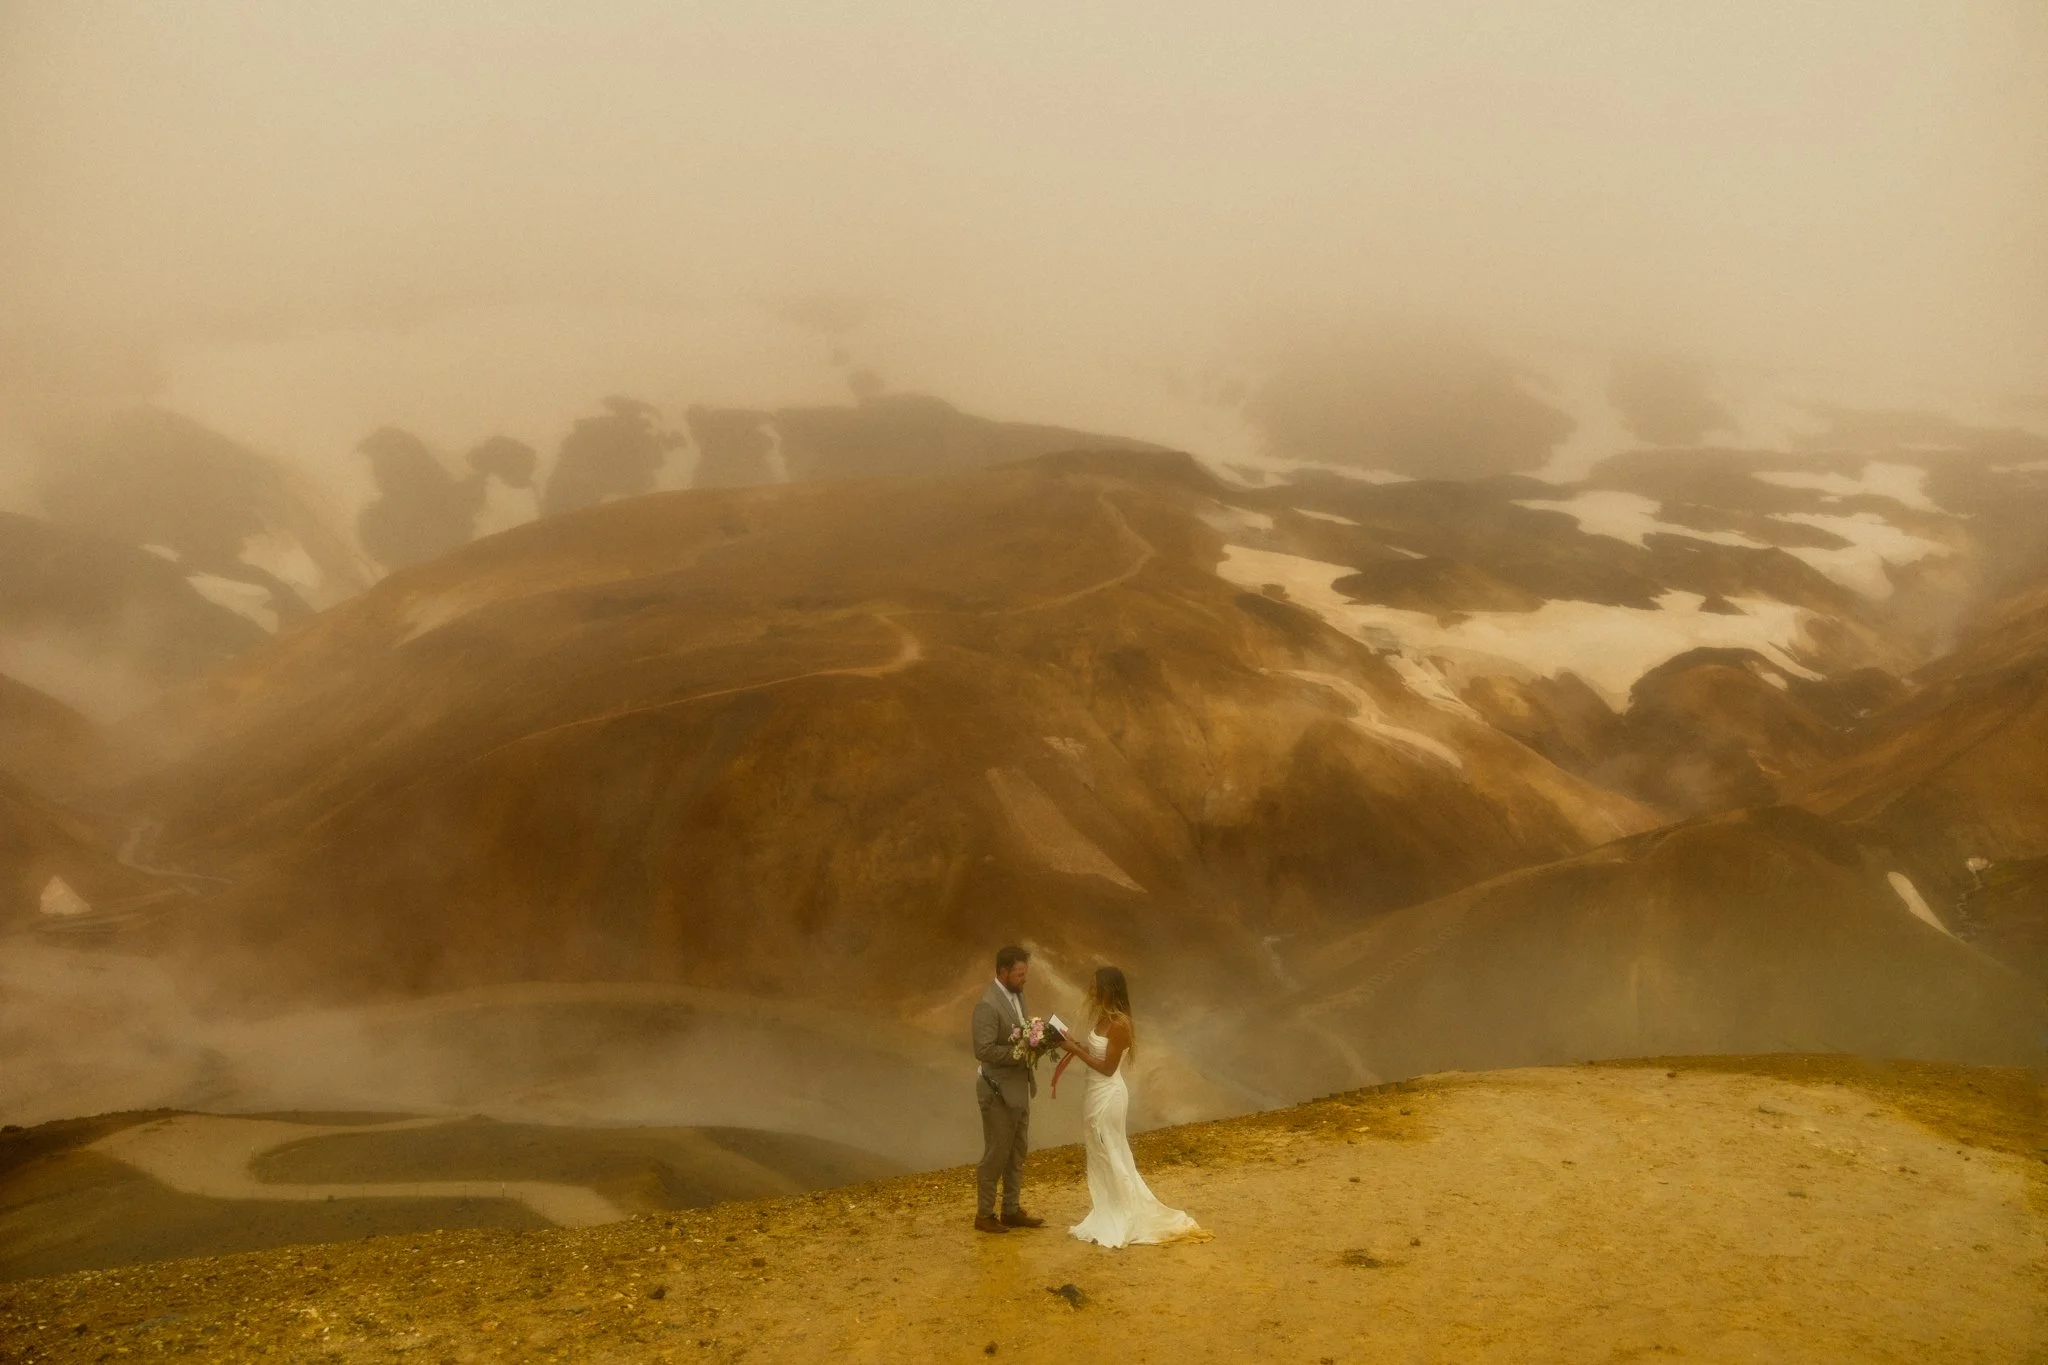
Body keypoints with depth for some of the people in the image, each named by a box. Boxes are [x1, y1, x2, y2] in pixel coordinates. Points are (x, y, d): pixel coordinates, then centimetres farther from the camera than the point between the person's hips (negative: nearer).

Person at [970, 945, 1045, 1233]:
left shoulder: (1017, 995, 5)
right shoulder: (988, 1005, -23)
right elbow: (984, 1050, -27)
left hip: (1019, 1086, 9)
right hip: (998, 1090, -9)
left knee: (1018, 1151, 17)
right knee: (996, 1154, 3)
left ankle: (1012, 1210, 28)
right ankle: (984, 1214, 17)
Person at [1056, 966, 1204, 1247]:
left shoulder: (1118, 1024, -22)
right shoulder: (1104, 1018, 5)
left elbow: (1108, 1067, -20)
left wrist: (1075, 1050, -19)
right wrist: (1075, 1045, 0)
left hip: (1108, 1097, -9)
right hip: (1096, 1094, 9)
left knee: (1111, 1159, 2)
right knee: (1100, 1158, 16)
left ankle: (1121, 1222, 15)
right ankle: (1108, 1218, 27)